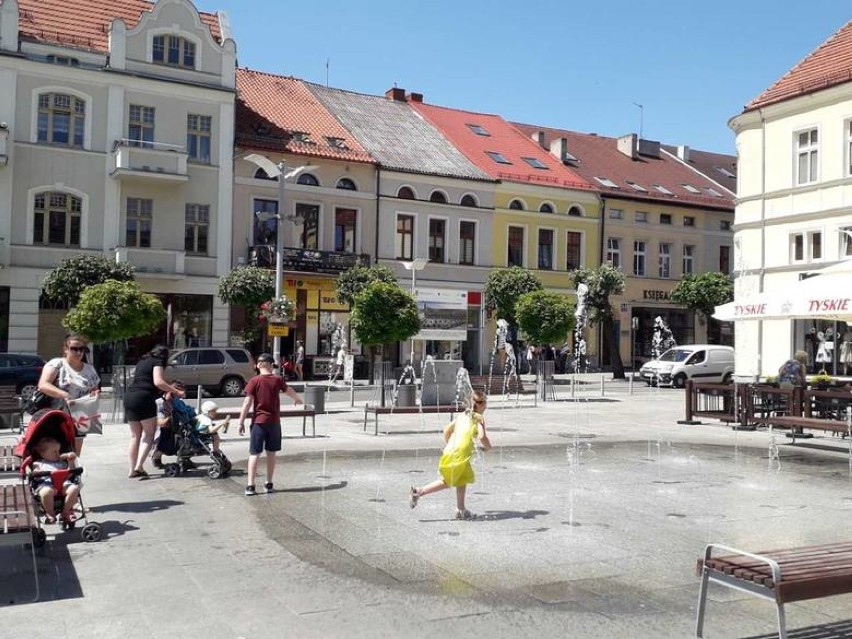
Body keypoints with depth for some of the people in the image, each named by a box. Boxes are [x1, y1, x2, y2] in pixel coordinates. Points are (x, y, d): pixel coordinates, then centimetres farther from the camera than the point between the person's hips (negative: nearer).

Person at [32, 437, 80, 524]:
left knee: (74, 488, -30)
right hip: (46, 484, -3)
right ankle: (50, 514, -17)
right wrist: (36, 473, -10)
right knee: (46, 492, -40)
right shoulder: (38, 463, 27)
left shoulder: (62, 463, 34)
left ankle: (65, 512, -14)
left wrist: (71, 462, 12)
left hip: (63, 483, 3)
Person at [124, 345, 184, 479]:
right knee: (149, 434, 1)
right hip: (144, 399, -7)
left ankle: (133, 470, 13)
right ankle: (138, 466, -12)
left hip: (129, 397, 7)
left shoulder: (142, 362, 26)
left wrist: (168, 388, 34)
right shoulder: (157, 362, 3)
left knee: (135, 436, 13)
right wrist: (176, 391, -9)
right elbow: (158, 382, -13)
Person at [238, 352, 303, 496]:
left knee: (254, 454, -1)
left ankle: (250, 485, -7)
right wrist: (297, 399, 44)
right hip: (274, 422, 2)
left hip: (259, 421, -2)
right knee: (271, 453, 13)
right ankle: (269, 484, 18)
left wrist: (241, 422, -5)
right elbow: (289, 391, 22)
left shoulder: (254, 381, -7)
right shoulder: (278, 379, 2)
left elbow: (247, 403, -11)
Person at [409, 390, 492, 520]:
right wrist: (488, 447, 3)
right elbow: (482, 436, -16)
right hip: (460, 455, -8)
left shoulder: (462, 415, 17)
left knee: (463, 480, 20)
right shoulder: (479, 418, -2)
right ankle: (419, 491, -3)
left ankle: (461, 510, 24)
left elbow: (447, 430, 18)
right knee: (446, 482, 4)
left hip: (450, 450, 8)